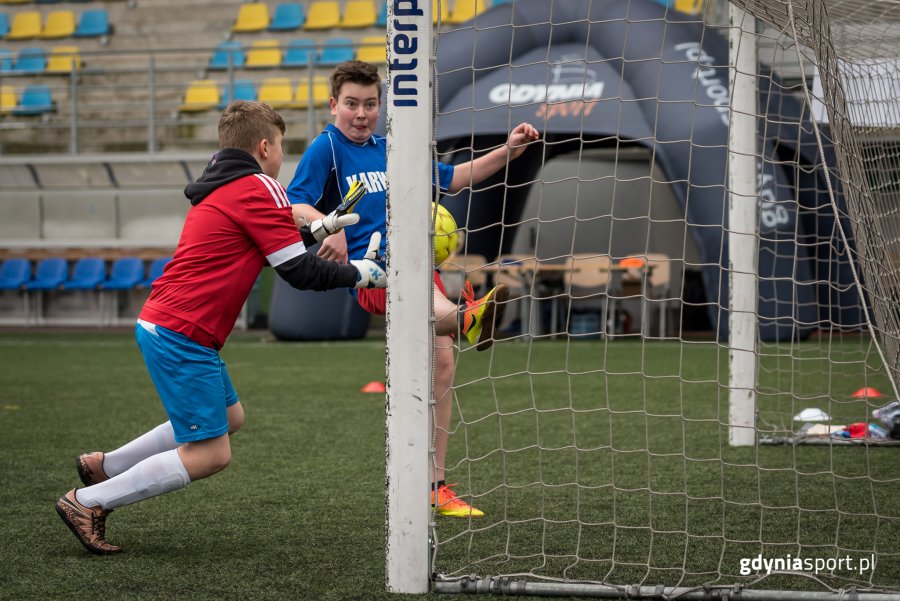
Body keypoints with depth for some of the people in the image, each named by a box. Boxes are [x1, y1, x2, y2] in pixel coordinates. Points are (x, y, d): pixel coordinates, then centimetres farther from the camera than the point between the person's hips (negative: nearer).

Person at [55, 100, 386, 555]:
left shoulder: (222, 189, 17)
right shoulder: (260, 189, -11)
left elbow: (268, 246, 31)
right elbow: (299, 273, -11)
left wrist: (319, 228, 29)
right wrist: (362, 274, 2)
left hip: (160, 324, 10)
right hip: (183, 337, -10)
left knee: (230, 419, 23)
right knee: (209, 456, -6)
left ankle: (103, 466, 25)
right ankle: (87, 503, -4)